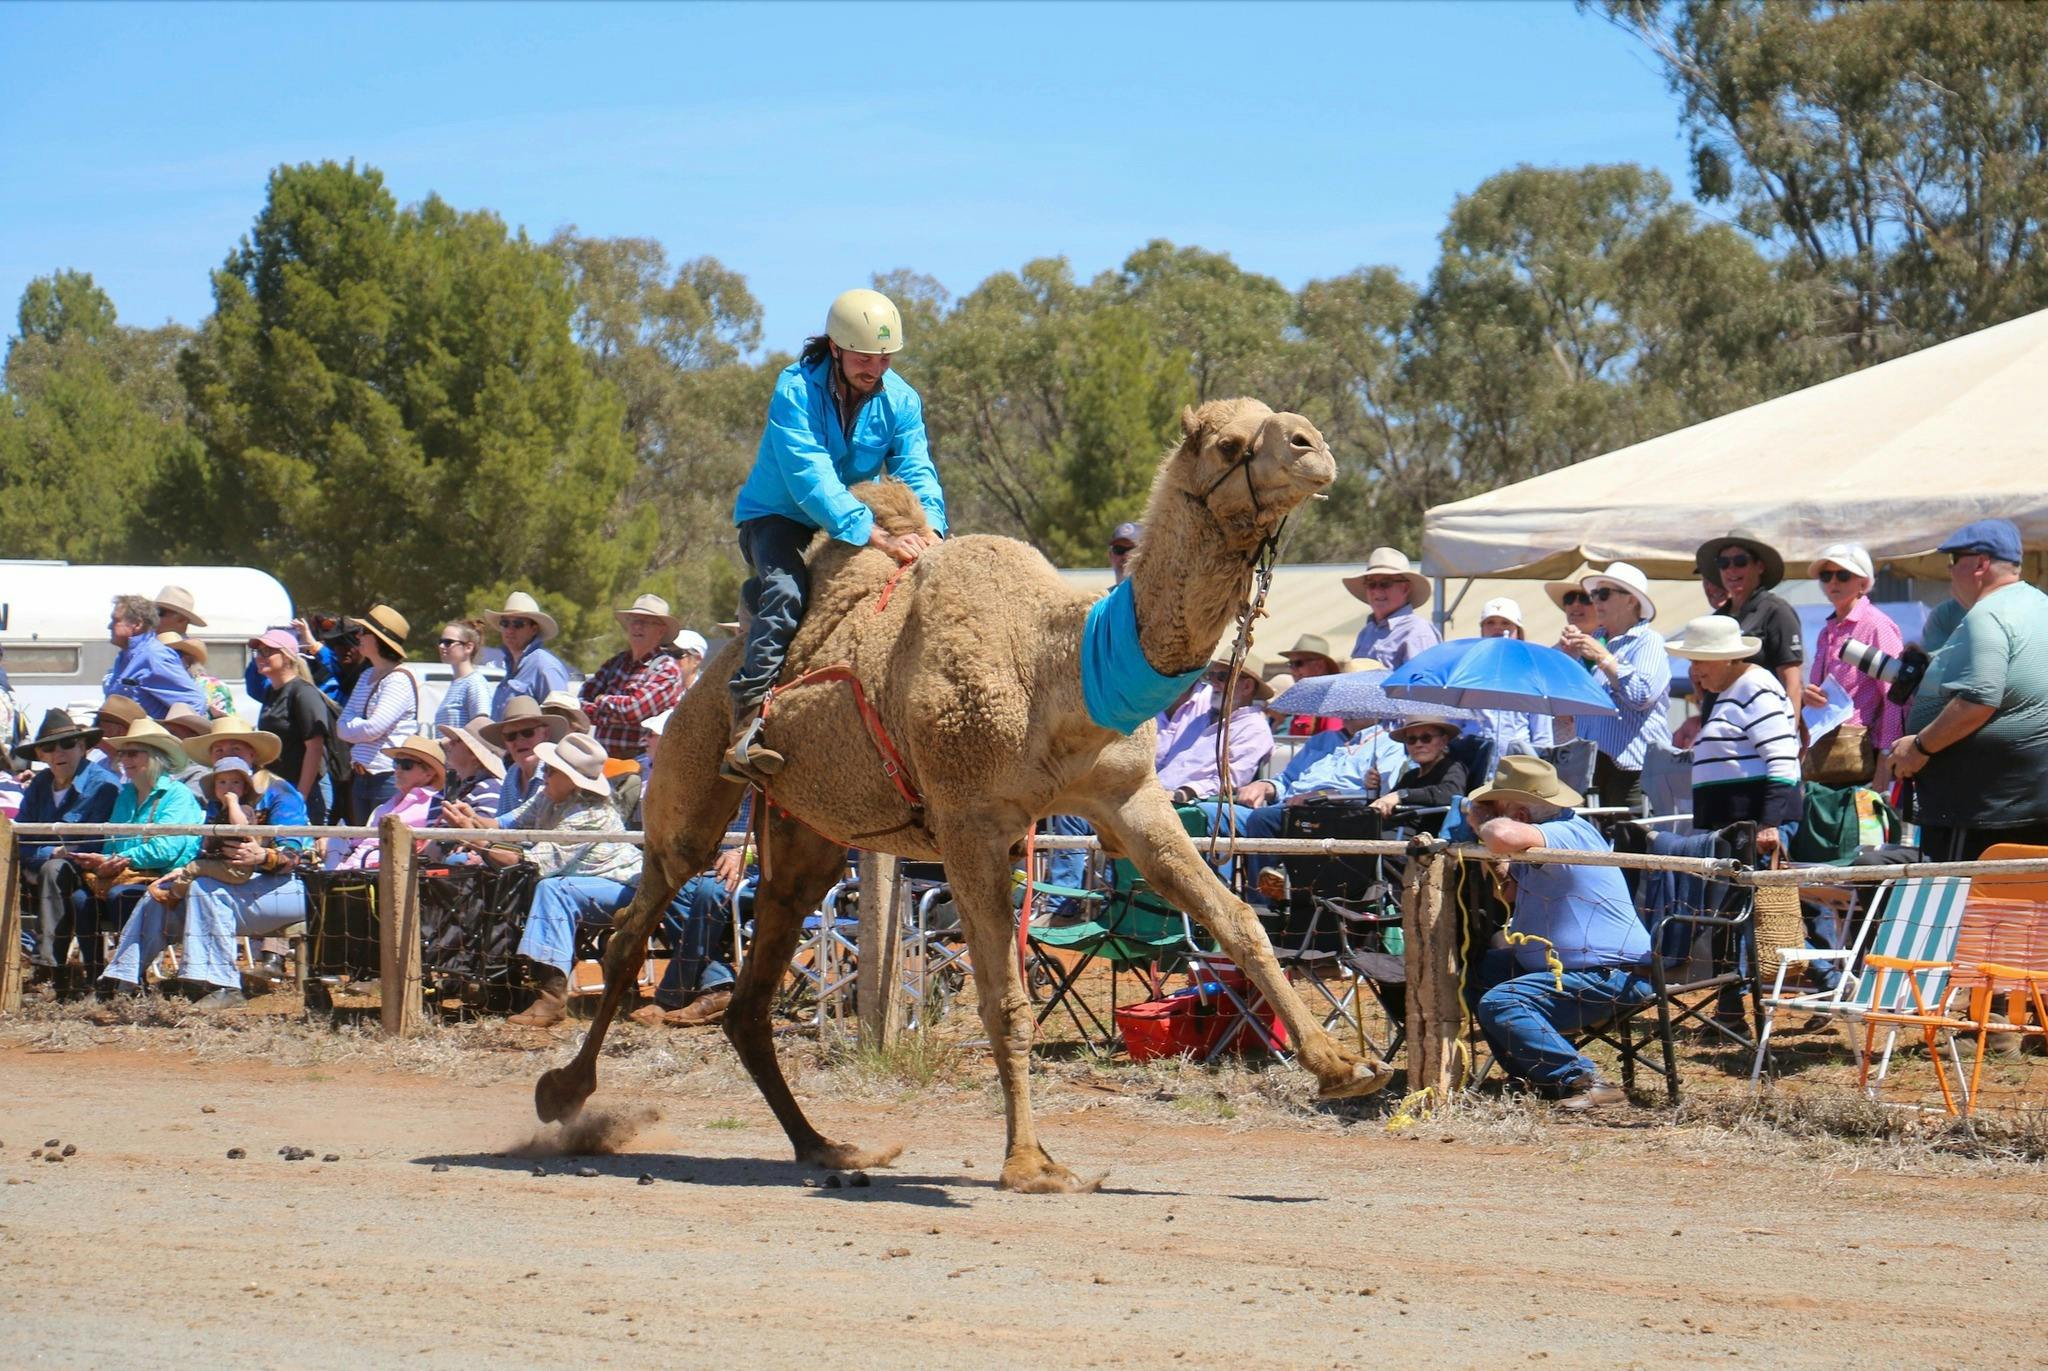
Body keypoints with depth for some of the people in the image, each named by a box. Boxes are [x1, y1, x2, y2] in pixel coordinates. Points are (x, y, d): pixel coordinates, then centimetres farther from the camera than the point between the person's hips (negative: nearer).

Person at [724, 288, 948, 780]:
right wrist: (874, 535, -44)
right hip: (776, 516, -6)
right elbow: (810, 478, -34)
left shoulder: (900, 400, -7)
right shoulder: (796, 389, -23)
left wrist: (928, 530, -36)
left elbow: (917, 472, -14)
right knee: (786, 587, -32)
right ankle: (748, 719, -40)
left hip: (852, 516, 6)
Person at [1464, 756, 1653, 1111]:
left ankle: (1584, 1082, -27)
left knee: (1500, 1005, -27)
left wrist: (1487, 823, -17)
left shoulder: (1565, 834, -23)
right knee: (1479, 972, 21)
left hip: (1611, 976, -12)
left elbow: (1504, 837, -42)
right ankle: (1536, 1076, 17)